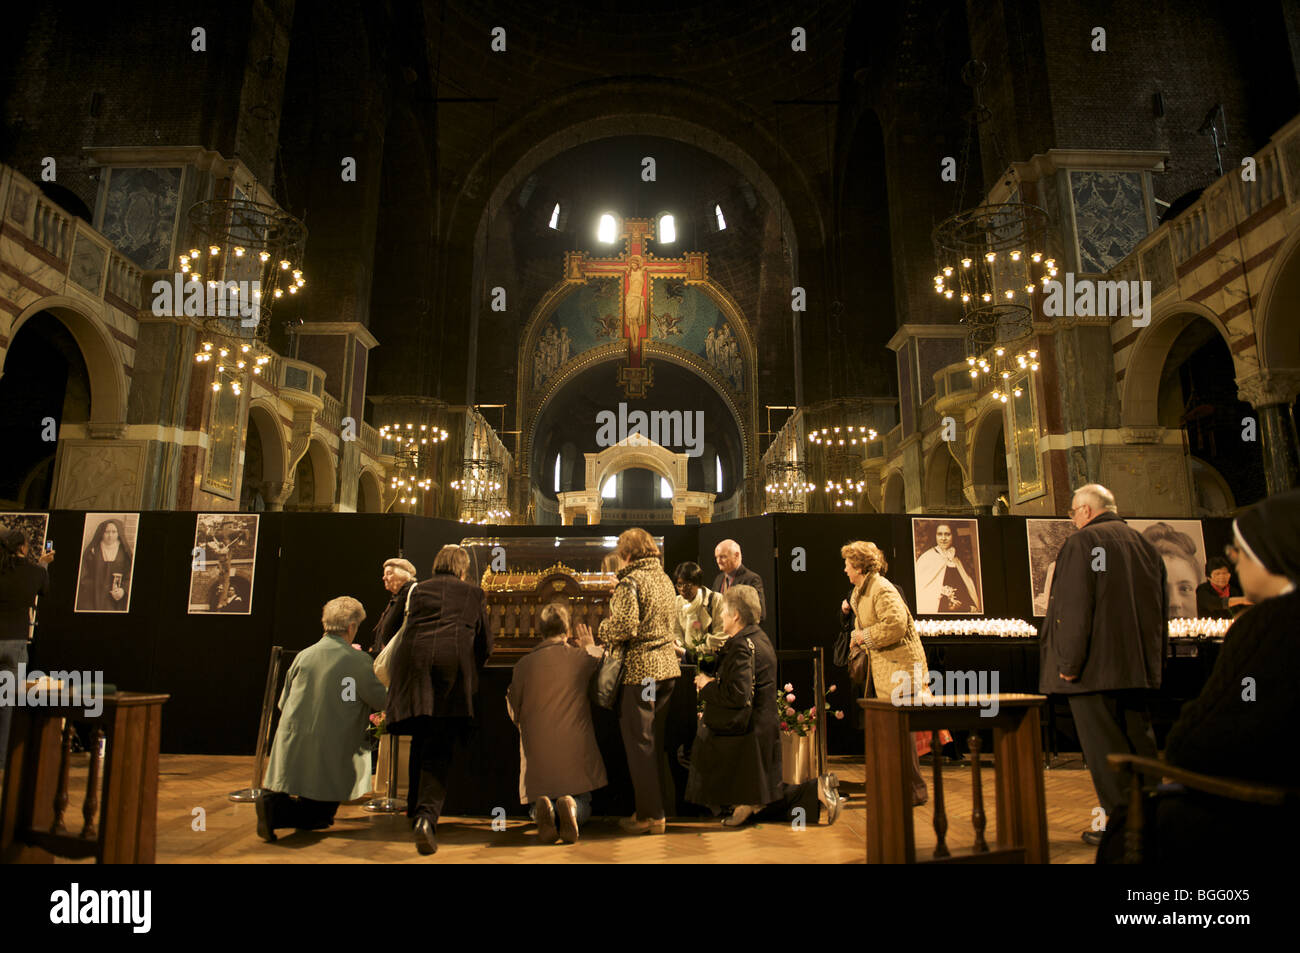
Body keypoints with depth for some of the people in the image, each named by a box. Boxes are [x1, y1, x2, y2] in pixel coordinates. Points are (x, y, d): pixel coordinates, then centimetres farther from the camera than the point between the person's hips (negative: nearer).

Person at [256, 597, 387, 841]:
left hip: (291, 747, 6)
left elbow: (283, 702, 12)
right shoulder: (357, 661, -12)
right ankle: (274, 810, -16)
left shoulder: (303, 655, 3)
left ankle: (272, 797, 2)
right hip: (326, 753, -6)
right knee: (320, 814, 7)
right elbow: (382, 701, -5)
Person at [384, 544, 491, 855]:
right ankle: (427, 814, -21)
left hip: (414, 657, 2)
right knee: (441, 747, -4)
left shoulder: (419, 589, 23)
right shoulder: (474, 593, 20)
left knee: (421, 738, 17)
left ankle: (416, 807, 28)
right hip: (454, 660, -2)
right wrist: (472, 670, 39)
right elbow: (485, 643, 22)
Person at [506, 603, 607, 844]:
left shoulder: (524, 664, -2)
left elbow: (514, 713, 8)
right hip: (576, 750, -1)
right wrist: (592, 648, 29)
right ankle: (569, 806, -20)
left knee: (538, 804, 19)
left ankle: (544, 808, -17)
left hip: (537, 753, 1)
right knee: (583, 806, 16)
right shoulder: (583, 658, -5)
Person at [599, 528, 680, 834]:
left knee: (640, 742, 3)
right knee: (660, 738, 17)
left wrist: (600, 631, -4)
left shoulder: (630, 581, -13)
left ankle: (650, 815, 10)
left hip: (640, 668, -8)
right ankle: (663, 803, 26)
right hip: (668, 663, 8)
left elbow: (626, 626, -22)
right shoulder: (665, 578, 11)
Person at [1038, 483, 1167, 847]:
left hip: (1096, 667, -8)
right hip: (1139, 667, 8)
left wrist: (1068, 663, -14)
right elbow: (1163, 609, 19)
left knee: (1104, 749, -1)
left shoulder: (1081, 543, -10)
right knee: (1140, 742, 16)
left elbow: (1073, 609, -18)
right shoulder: (1146, 545, 14)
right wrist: (1156, 661, 24)